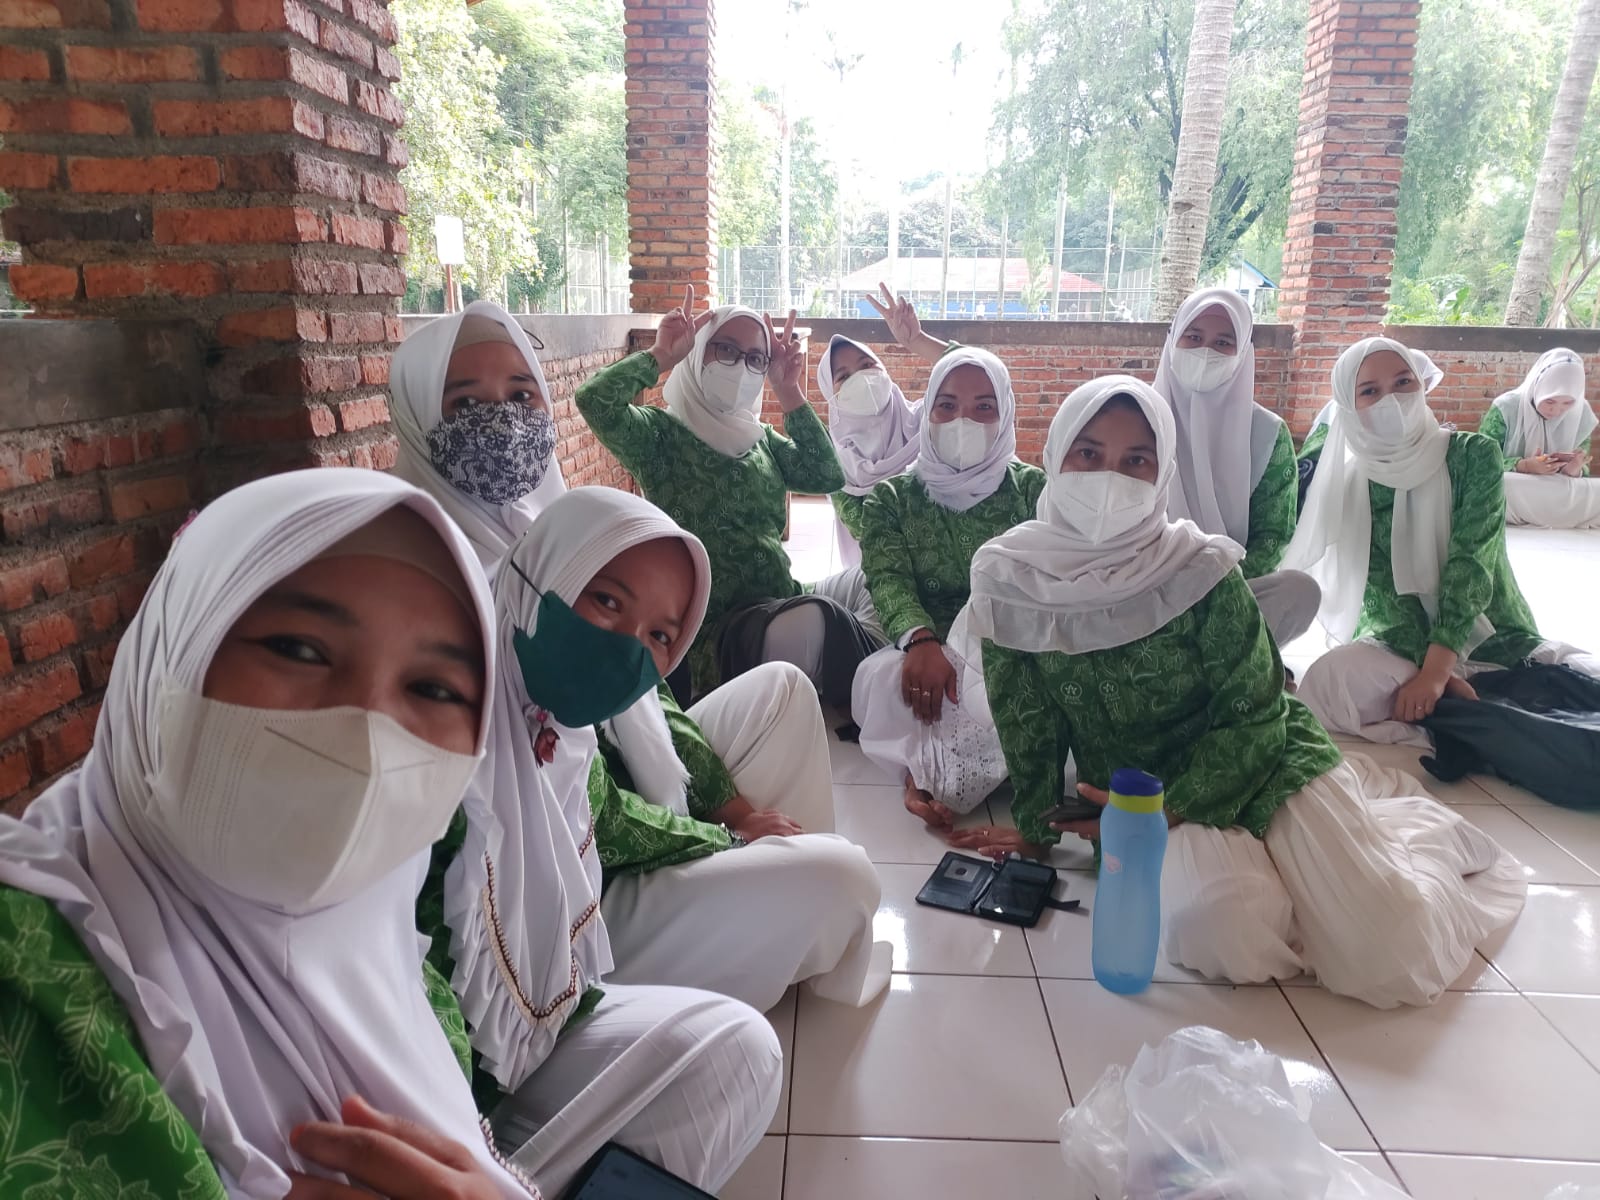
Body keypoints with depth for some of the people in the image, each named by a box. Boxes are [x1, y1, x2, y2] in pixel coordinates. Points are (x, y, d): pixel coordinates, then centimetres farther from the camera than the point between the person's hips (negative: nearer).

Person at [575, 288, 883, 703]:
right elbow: (595, 401, -22)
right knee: (818, 621, -34)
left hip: (783, 602, 8)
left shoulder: (761, 438, 16)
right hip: (715, 626, -8)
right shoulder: (661, 434, -2)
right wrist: (662, 355, -7)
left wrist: (789, 391, 3)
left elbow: (827, 477, 2)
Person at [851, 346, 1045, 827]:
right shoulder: (892, 498, 10)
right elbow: (888, 580, -6)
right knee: (884, 677, -36)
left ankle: (930, 773, -25)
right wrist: (921, 641, -31)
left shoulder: (1032, 489, 10)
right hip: (929, 651, 0)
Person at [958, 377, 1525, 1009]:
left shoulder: (1203, 571, -16)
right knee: (1220, 931, -29)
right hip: (1139, 798, 2)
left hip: (1263, 762, -1)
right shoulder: (1008, 581, -11)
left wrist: (1167, 810, -18)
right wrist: (1034, 827, 6)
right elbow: (1025, 722, 0)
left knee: (1392, 960, -14)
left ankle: (1417, 830, 20)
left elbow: (1256, 718, -10)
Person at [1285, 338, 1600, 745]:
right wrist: (1433, 670, -28)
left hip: (1496, 638, 0)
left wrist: (1437, 668, -29)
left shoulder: (1474, 455, -4)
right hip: (1405, 646, 1)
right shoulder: (1349, 489, -2)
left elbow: (1470, 563, -16)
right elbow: (1383, 592, -10)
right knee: (1329, 682, -33)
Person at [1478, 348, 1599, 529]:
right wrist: (1524, 466, -25)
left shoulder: (1581, 415, 0)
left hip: (1560, 498, 3)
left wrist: (1574, 471, -19)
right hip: (1509, 495, -2)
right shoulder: (1505, 408, -11)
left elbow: (1580, 475, 6)